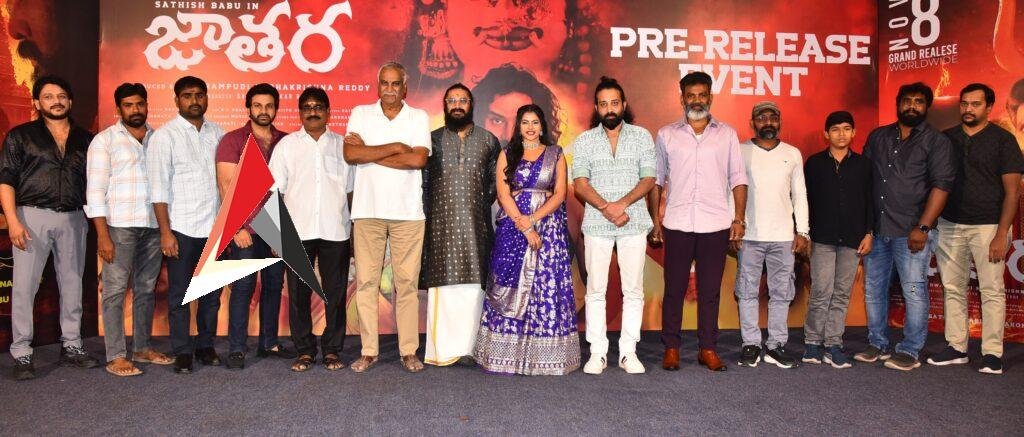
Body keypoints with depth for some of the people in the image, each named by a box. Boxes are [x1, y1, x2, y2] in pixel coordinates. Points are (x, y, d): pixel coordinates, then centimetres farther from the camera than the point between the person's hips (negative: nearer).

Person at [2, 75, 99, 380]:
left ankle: (71, 346, 18)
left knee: (72, 284, 8)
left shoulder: (85, 139, 12)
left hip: (73, 218, 3)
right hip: (33, 216, -3)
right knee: (24, 285, -3)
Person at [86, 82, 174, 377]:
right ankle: (115, 356, 3)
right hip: (119, 226, -4)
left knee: (146, 289, 10)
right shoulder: (105, 140, 1)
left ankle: (142, 347, 20)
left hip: (153, 226, 4)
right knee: (115, 290, -2)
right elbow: (95, 189, -3)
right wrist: (102, 234, -10)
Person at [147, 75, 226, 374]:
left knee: (212, 292, 10)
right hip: (181, 229, -4)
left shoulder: (217, 133, 9)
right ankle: (182, 352, 15)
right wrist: (165, 232, -11)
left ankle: (206, 346, 23)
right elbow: (158, 189, -6)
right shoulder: (164, 136, -3)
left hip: (214, 227, 4)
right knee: (179, 294, 4)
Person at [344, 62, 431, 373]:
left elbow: (419, 159, -9)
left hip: (408, 212, 0)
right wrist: (397, 147, -8)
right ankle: (369, 350, 11)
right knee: (366, 280, 2)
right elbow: (350, 154, -7)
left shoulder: (419, 117, 7)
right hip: (367, 210, 1)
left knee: (407, 281, 2)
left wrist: (369, 153, -7)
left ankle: (409, 350, 10)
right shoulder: (360, 114, 8)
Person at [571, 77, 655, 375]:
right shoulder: (584, 141, 6)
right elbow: (580, 183, -2)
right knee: (596, 290, 2)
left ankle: (628, 352, 12)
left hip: (634, 223, 0)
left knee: (633, 290, 3)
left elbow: (649, 179, 0)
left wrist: (623, 203, -16)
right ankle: (597, 353, 10)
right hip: (596, 224, 0)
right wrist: (606, 208, -17)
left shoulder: (642, 136, 6)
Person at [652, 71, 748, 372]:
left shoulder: (727, 134, 9)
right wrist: (655, 219, 1)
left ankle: (708, 349, 15)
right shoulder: (666, 135, 8)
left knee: (710, 290, 6)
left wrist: (739, 218, 0)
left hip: (716, 225, 1)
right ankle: (671, 348, 13)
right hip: (677, 224, 0)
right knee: (674, 288, 3)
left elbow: (737, 179, 8)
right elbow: (656, 180, 9)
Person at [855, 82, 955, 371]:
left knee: (914, 291, -3)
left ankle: (910, 351, 8)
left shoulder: (937, 142, 1)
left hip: (911, 231, -4)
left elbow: (941, 185, -7)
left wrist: (923, 227, -15)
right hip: (876, 229, 5)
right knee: (873, 289, 9)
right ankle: (878, 345, 21)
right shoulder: (877, 138, 14)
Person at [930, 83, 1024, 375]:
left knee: (992, 291, -2)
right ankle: (956, 348, 14)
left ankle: (992, 353, 5)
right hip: (949, 225, 3)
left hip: (987, 226, -3)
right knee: (953, 289, 6)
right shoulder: (946, 138, 9)